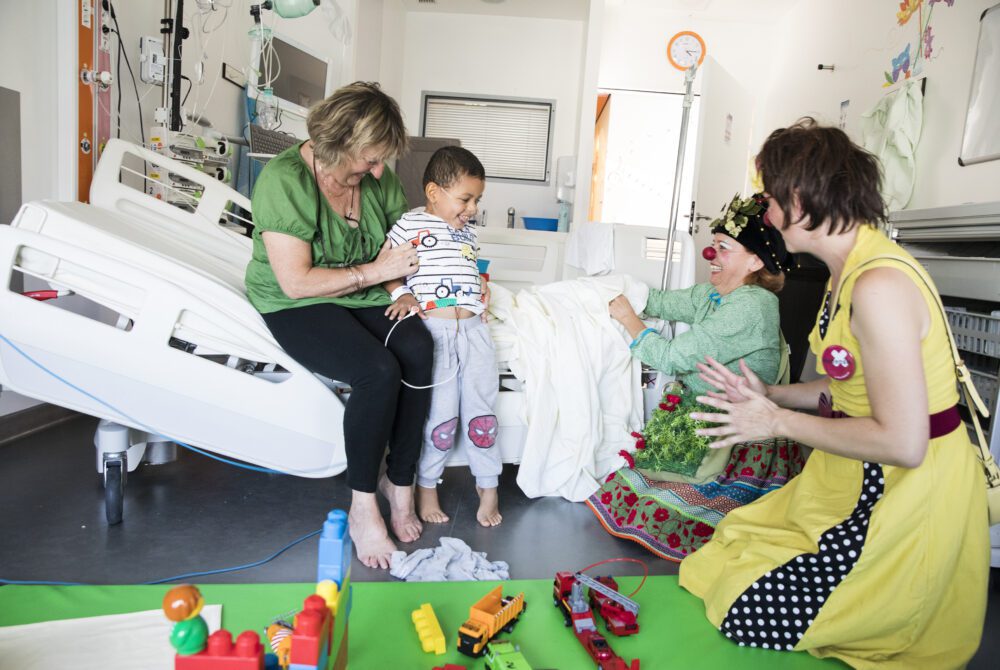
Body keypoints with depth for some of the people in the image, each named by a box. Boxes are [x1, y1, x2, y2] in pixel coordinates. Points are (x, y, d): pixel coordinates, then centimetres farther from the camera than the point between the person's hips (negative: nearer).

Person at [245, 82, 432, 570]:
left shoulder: (378, 178, 0)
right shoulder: (284, 180, -18)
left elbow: (405, 236, 14)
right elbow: (297, 282, -22)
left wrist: (407, 271, -8)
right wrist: (374, 272, -20)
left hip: (364, 296, 6)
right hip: (297, 306, -5)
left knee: (419, 350, -26)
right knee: (379, 370, -31)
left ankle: (399, 480, -10)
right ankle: (362, 507, -13)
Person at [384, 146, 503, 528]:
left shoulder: (469, 232, 18)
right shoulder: (410, 224, 0)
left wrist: (482, 292, 15)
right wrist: (402, 295, -14)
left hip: (474, 328, 5)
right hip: (433, 330, -5)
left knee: (481, 410, 6)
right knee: (441, 415, -2)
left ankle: (488, 486, 21)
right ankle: (426, 486, 19)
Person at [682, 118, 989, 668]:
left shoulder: (879, 286, -27)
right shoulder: (849, 270, 6)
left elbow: (902, 442, -28)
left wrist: (779, 423, -18)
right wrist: (771, 395, 6)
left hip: (904, 499, -10)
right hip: (859, 484, 10)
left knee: (748, 616, -4)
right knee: (734, 548, 15)